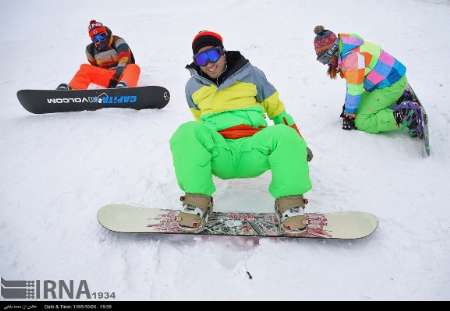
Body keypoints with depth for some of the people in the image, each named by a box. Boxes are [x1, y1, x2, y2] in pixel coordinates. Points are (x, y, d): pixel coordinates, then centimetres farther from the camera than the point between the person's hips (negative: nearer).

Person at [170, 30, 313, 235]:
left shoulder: (250, 74, 13)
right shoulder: (193, 86, 17)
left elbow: (277, 109, 19)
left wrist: (299, 144, 22)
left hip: (254, 150, 0)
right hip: (219, 153, 1)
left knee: (284, 135, -33)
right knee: (188, 132, -31)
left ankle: (290, 203, -19)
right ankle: (197, 202, -24)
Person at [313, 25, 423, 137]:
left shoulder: (352, 57, -25)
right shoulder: (347, 53, 6)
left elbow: (355, 90, -21)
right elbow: (351, 82, 14)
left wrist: (349, 115, -10)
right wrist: (347, 106, 17)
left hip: (391, 85, -10)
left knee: (361, 122, -10)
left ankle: (407, 115, -15)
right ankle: (399, 98, 19)